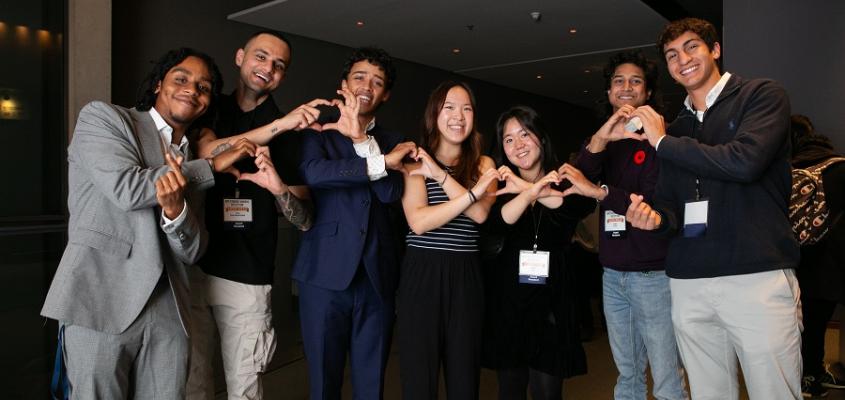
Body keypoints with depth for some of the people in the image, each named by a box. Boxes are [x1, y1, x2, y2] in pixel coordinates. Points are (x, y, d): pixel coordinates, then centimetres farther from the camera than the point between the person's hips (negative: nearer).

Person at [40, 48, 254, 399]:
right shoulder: (102, 117, 3)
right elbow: (126, 188, -15)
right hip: (102, 302, -4)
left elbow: (191, 252, 6)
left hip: (169, 313, 4)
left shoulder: (190, 163, 14)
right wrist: (213, 166, -7)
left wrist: (175, 209, -16)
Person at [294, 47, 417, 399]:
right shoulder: (320, 131, 6)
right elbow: (312, 172, -17)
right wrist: (380, 162, -15)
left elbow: (391, 192, -6)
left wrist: (362, 140, -14)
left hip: (377, 275, 3)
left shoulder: (392, 142, 12)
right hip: (326, 272, -2)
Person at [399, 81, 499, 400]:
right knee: (418, 374, 4)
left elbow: (479, 213, -10)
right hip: (421, 273, -2)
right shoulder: (416, 162, 3)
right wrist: (471, 193, -16)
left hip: (465, 274, 2)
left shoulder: (483, 164, 10)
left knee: (465, 374, 8)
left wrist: (440, 174, -12)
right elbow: (418, 222, -13)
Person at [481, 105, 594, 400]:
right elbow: (496, 224, -16)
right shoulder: (500, 185, 5)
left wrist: (526, 187, -24)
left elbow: (585, 206, -20)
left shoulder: (562, 181, 3)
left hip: (551, 298, -1)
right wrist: (532, 191, -31)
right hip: (507, 297, 1)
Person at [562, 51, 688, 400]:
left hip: (652, 274, -5)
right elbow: (576, 181, -7)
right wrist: (599, 140, -24)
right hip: (613, 273, 5)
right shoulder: (607, 142, 13)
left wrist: (599, 192, -20)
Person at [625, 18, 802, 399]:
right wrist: (656, 217, -8)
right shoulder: (675, 127, 18)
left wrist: (662, 141, -6)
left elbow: (745, 162, -17)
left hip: (758, 276, -5)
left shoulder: (762, 95, 2)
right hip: (688, 283, 5)